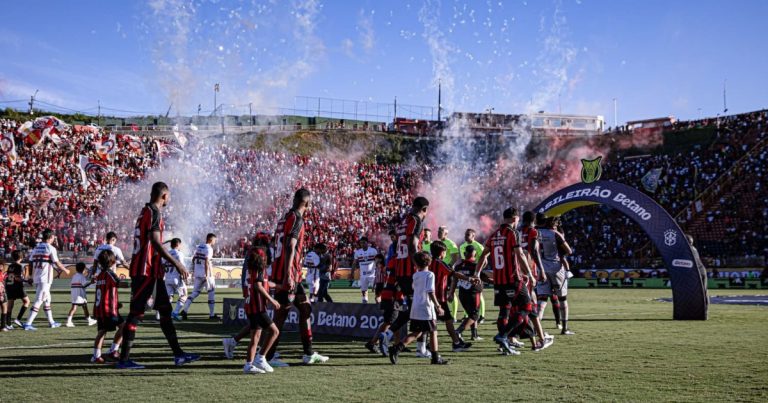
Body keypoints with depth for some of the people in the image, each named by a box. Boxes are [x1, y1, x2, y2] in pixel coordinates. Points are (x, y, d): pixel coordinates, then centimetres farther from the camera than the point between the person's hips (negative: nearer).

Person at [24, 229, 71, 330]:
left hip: (37, 278, 8)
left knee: (47, 299, 18)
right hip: (45, 278, -8)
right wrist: (65, 270, 10)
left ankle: (51, 322, 26)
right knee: (38, 301, -7)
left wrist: (32, 276, 18)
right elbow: (57, 263, -7)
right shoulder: (51, 248, -9)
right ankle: (28, 324, -11)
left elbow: (31, 262, 10)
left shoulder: (36, 248, 10)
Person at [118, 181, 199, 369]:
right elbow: (155, 242, -20)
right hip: (146, 271, -10)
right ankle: (124, 359, 0)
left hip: (151, 271, 10)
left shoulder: (145, 211, 17)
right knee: (136, 313, -5)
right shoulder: (154, 212, -12)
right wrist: (177, 264, -19)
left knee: (165, 310, 12)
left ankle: (178, 354, 17)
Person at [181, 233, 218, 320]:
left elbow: (193, 259, 18)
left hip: (197, 273, 8)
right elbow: (206, 262, -20)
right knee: (211, 292, 3)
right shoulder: (209, 249, -12)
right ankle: (212, 314, 5)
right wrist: (207, 276, -21)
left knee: (195, 292, 12)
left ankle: (184, 310, 0)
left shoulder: (199, 247, 13)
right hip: (206, 274, -7)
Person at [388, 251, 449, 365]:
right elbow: (431, 292, -17)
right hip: (426, 310, -6)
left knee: (416, 333, 12)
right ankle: (435, 357, 10)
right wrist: (438, 306, -13)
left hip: (415, 309, 6)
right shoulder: (429, 275, -10)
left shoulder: (415, 275, 10)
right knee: (433, 332, 5)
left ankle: (397, 348, -4)